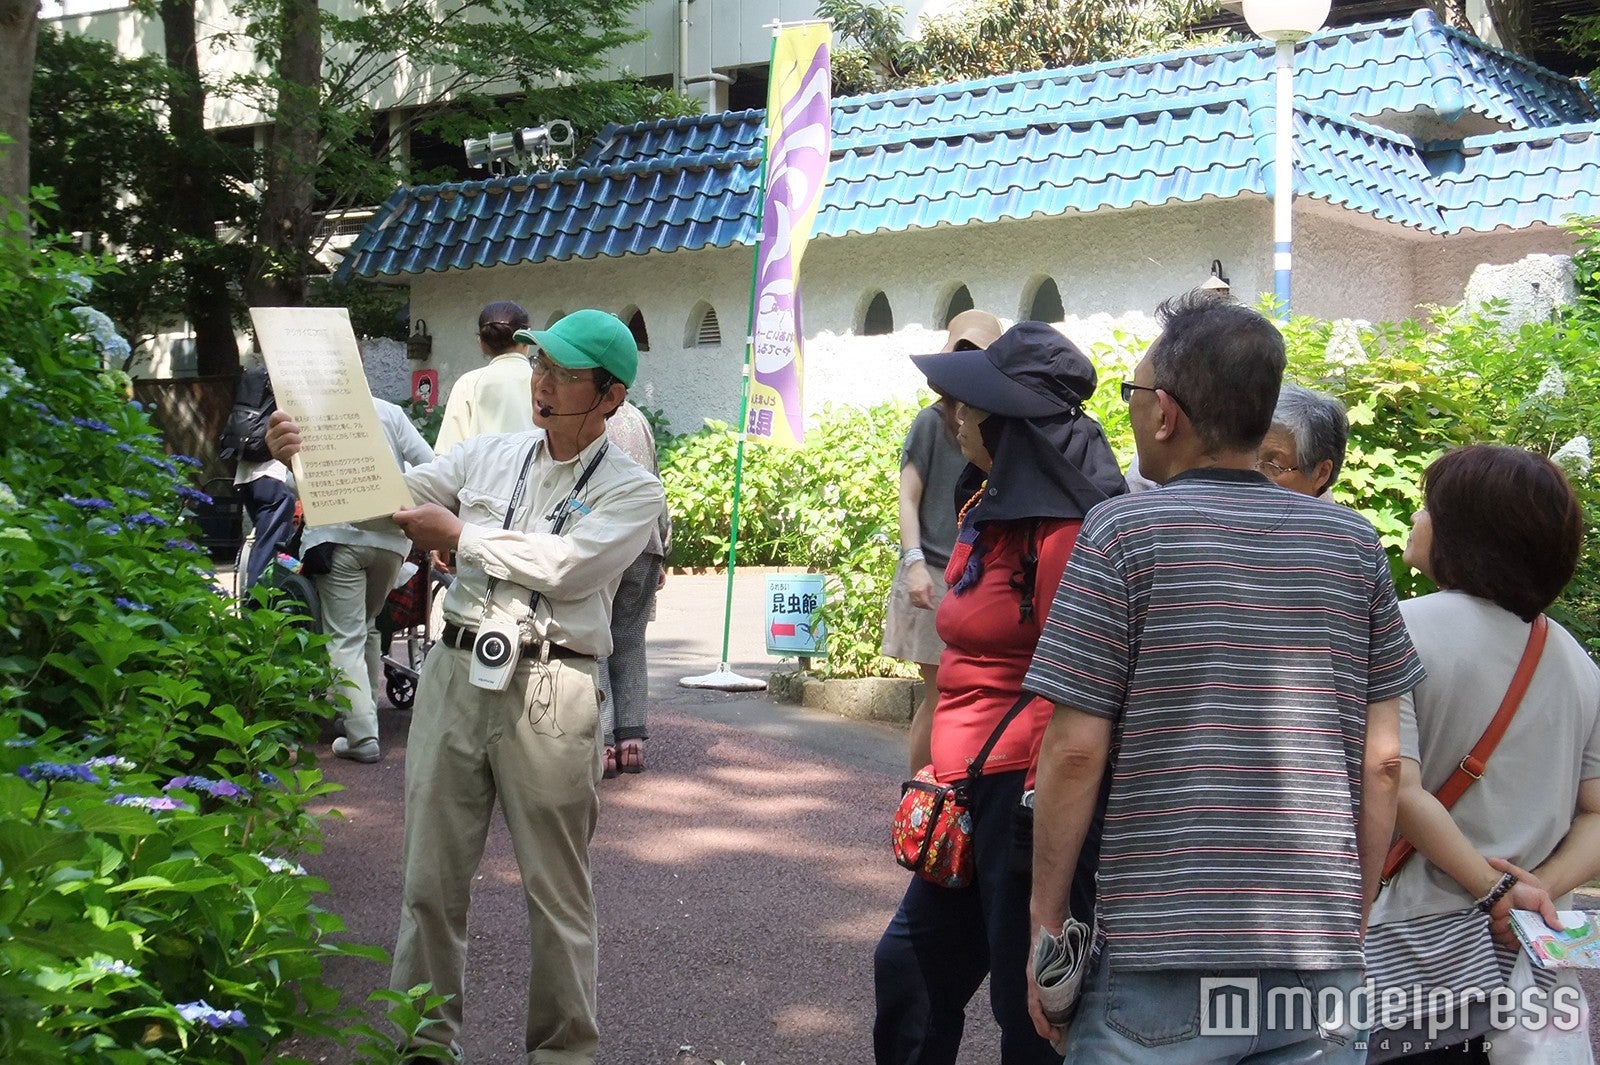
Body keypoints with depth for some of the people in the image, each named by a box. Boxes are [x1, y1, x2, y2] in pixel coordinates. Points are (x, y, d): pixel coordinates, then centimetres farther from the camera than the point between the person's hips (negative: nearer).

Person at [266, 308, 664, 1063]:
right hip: (455, 673, 4)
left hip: (547, 694, -3)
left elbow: (564, 564, -13)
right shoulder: (489, 455, 13)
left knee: (556, 890, 4)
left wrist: (458, 534, -6)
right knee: (431, 879, 7)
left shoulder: (632, 491, 2)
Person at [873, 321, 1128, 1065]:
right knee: (912, 962, 20)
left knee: (1025, 1000, 2)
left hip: (1022, 786, -10)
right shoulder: (990, 509, 12)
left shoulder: (1061, 534, -17)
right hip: (971, 787, 10)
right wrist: (946, 765, 20)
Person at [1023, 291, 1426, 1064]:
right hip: (1321, 961, 4)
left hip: (1160, 965, -3)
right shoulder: (1353, 543, 4)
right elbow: (1381, 760, 6)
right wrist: (1353, 917, 16)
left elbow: (1075, 750, -9)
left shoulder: (1123, 534, -7)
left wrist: (1046, 922, 1)